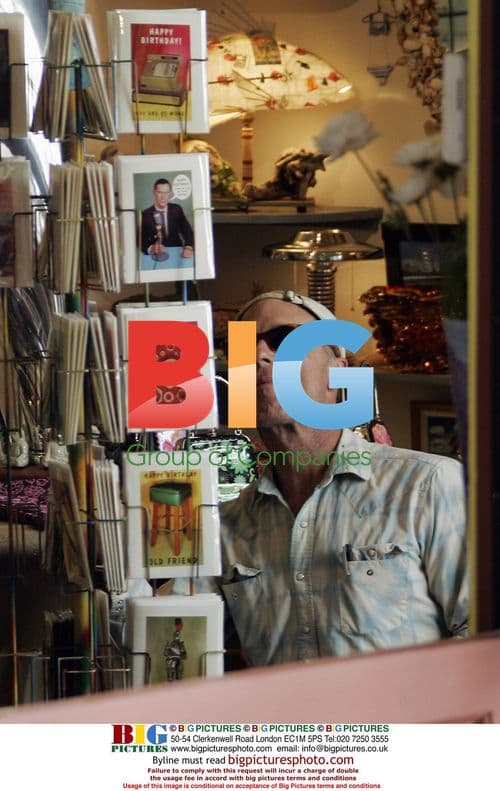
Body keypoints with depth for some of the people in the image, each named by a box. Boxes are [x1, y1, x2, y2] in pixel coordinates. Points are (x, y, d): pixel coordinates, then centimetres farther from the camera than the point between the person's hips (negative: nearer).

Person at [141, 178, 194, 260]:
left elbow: (187, 231, -2)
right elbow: (141, 241, -7)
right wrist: (151, 248, -29)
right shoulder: (146, 215, -2)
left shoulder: (176, 209, 6)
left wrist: (188, 247, -22)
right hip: (156, 256, 0)